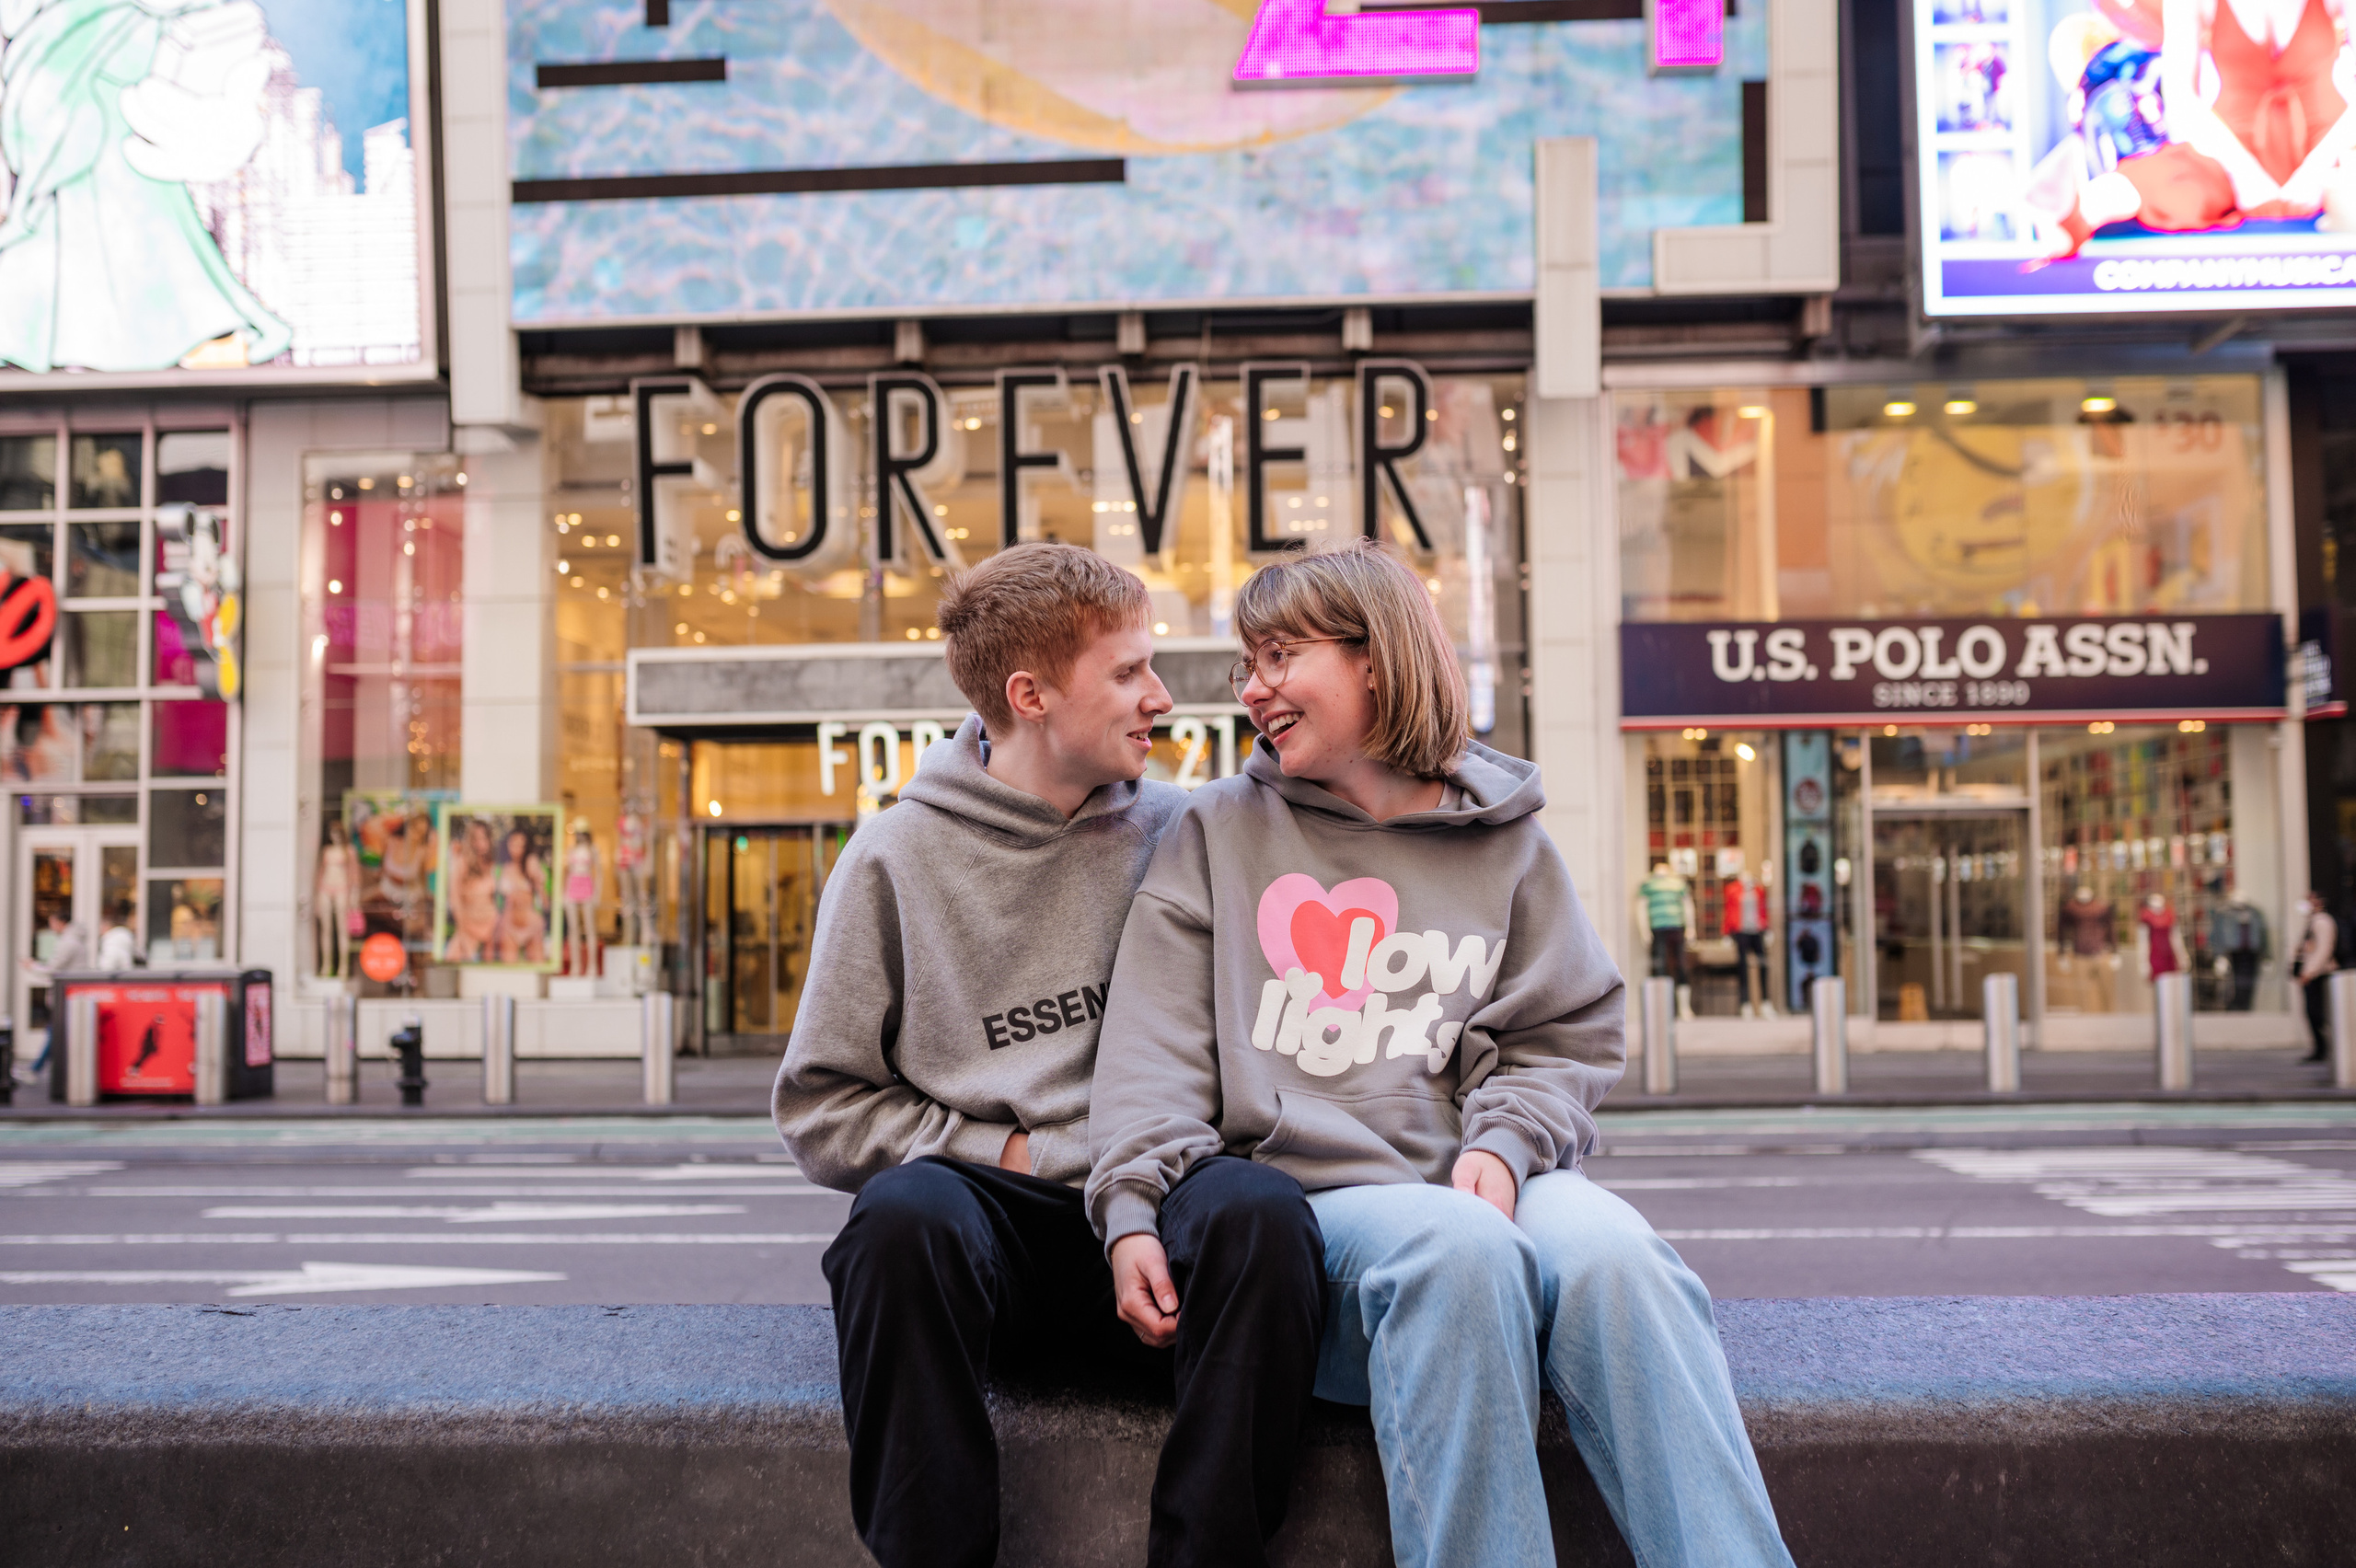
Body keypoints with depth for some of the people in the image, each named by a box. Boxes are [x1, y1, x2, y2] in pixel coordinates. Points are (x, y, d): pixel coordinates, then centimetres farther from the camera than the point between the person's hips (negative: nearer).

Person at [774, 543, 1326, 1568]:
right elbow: (818, 1109, 6)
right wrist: (1001, 1152, -4)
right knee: (906, 1215, -35)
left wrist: (1152, 1197, -8)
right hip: (984, 1208, -1)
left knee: (1259, 1211, -31)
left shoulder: (1179, 834, 11)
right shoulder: (898, 856, 6)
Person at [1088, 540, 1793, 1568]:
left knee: (1611, 1254, -32)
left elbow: (1564, 1037, 13)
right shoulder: (1220, 831, 14)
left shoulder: (1503, 845, 16)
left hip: (1475, 1181, 2)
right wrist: (1134, 1206, -10)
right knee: (1457, 1249, -35)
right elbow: (1155, 1041, 5)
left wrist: (1503, 1143, -9)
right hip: (1306, 1196, -1)